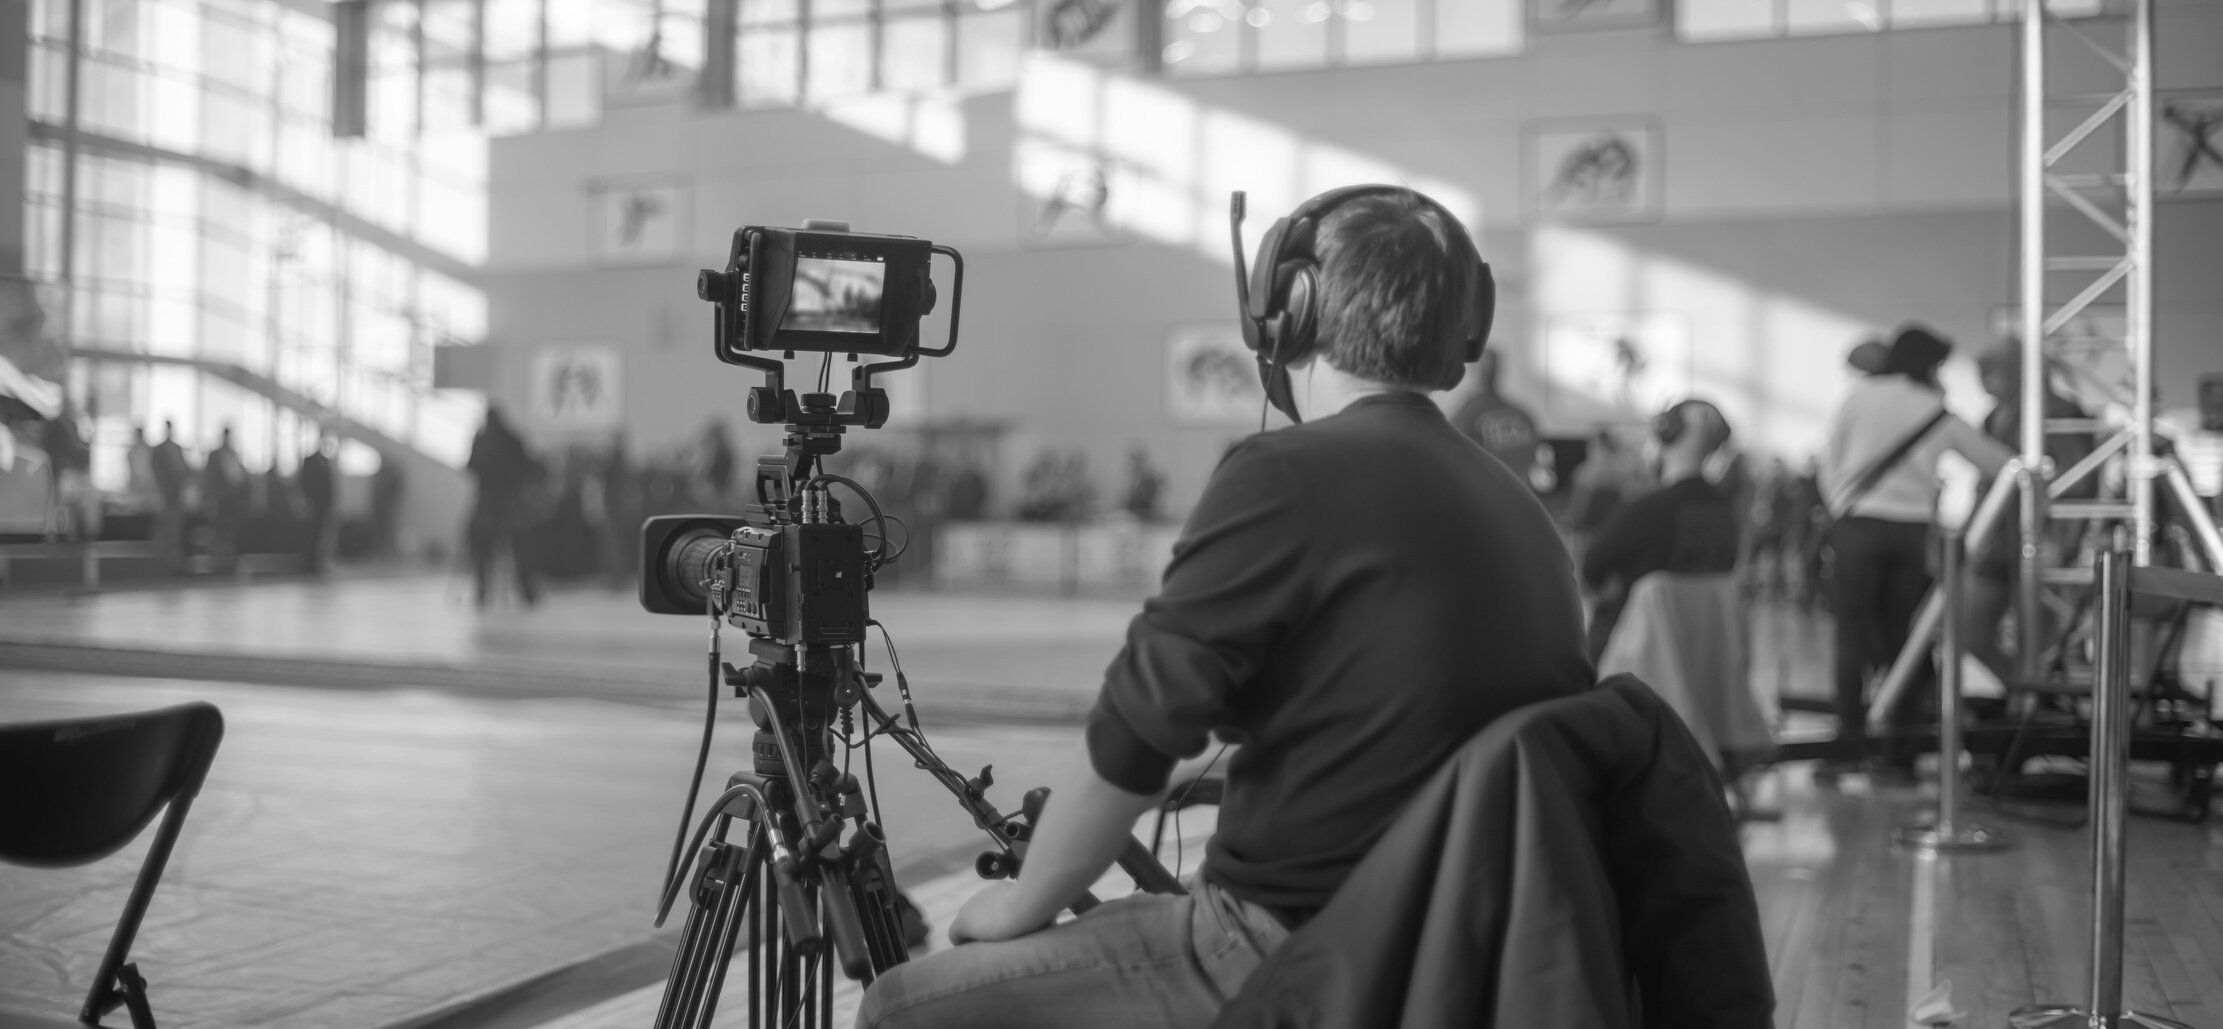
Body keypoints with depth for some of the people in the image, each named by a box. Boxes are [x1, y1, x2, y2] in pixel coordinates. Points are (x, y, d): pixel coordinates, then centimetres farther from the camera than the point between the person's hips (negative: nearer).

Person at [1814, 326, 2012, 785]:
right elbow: (2000, 463, 17)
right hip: (1913, 528, 2)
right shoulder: (1939, 413, 10)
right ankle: (1900, 754, 5)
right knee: (1901, 639, 6)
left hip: (1859, 523, -2)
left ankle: (1850, 744, -10)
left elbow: (1830, 459, 2)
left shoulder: (1861, 395, 5)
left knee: (1853, 635, -2)